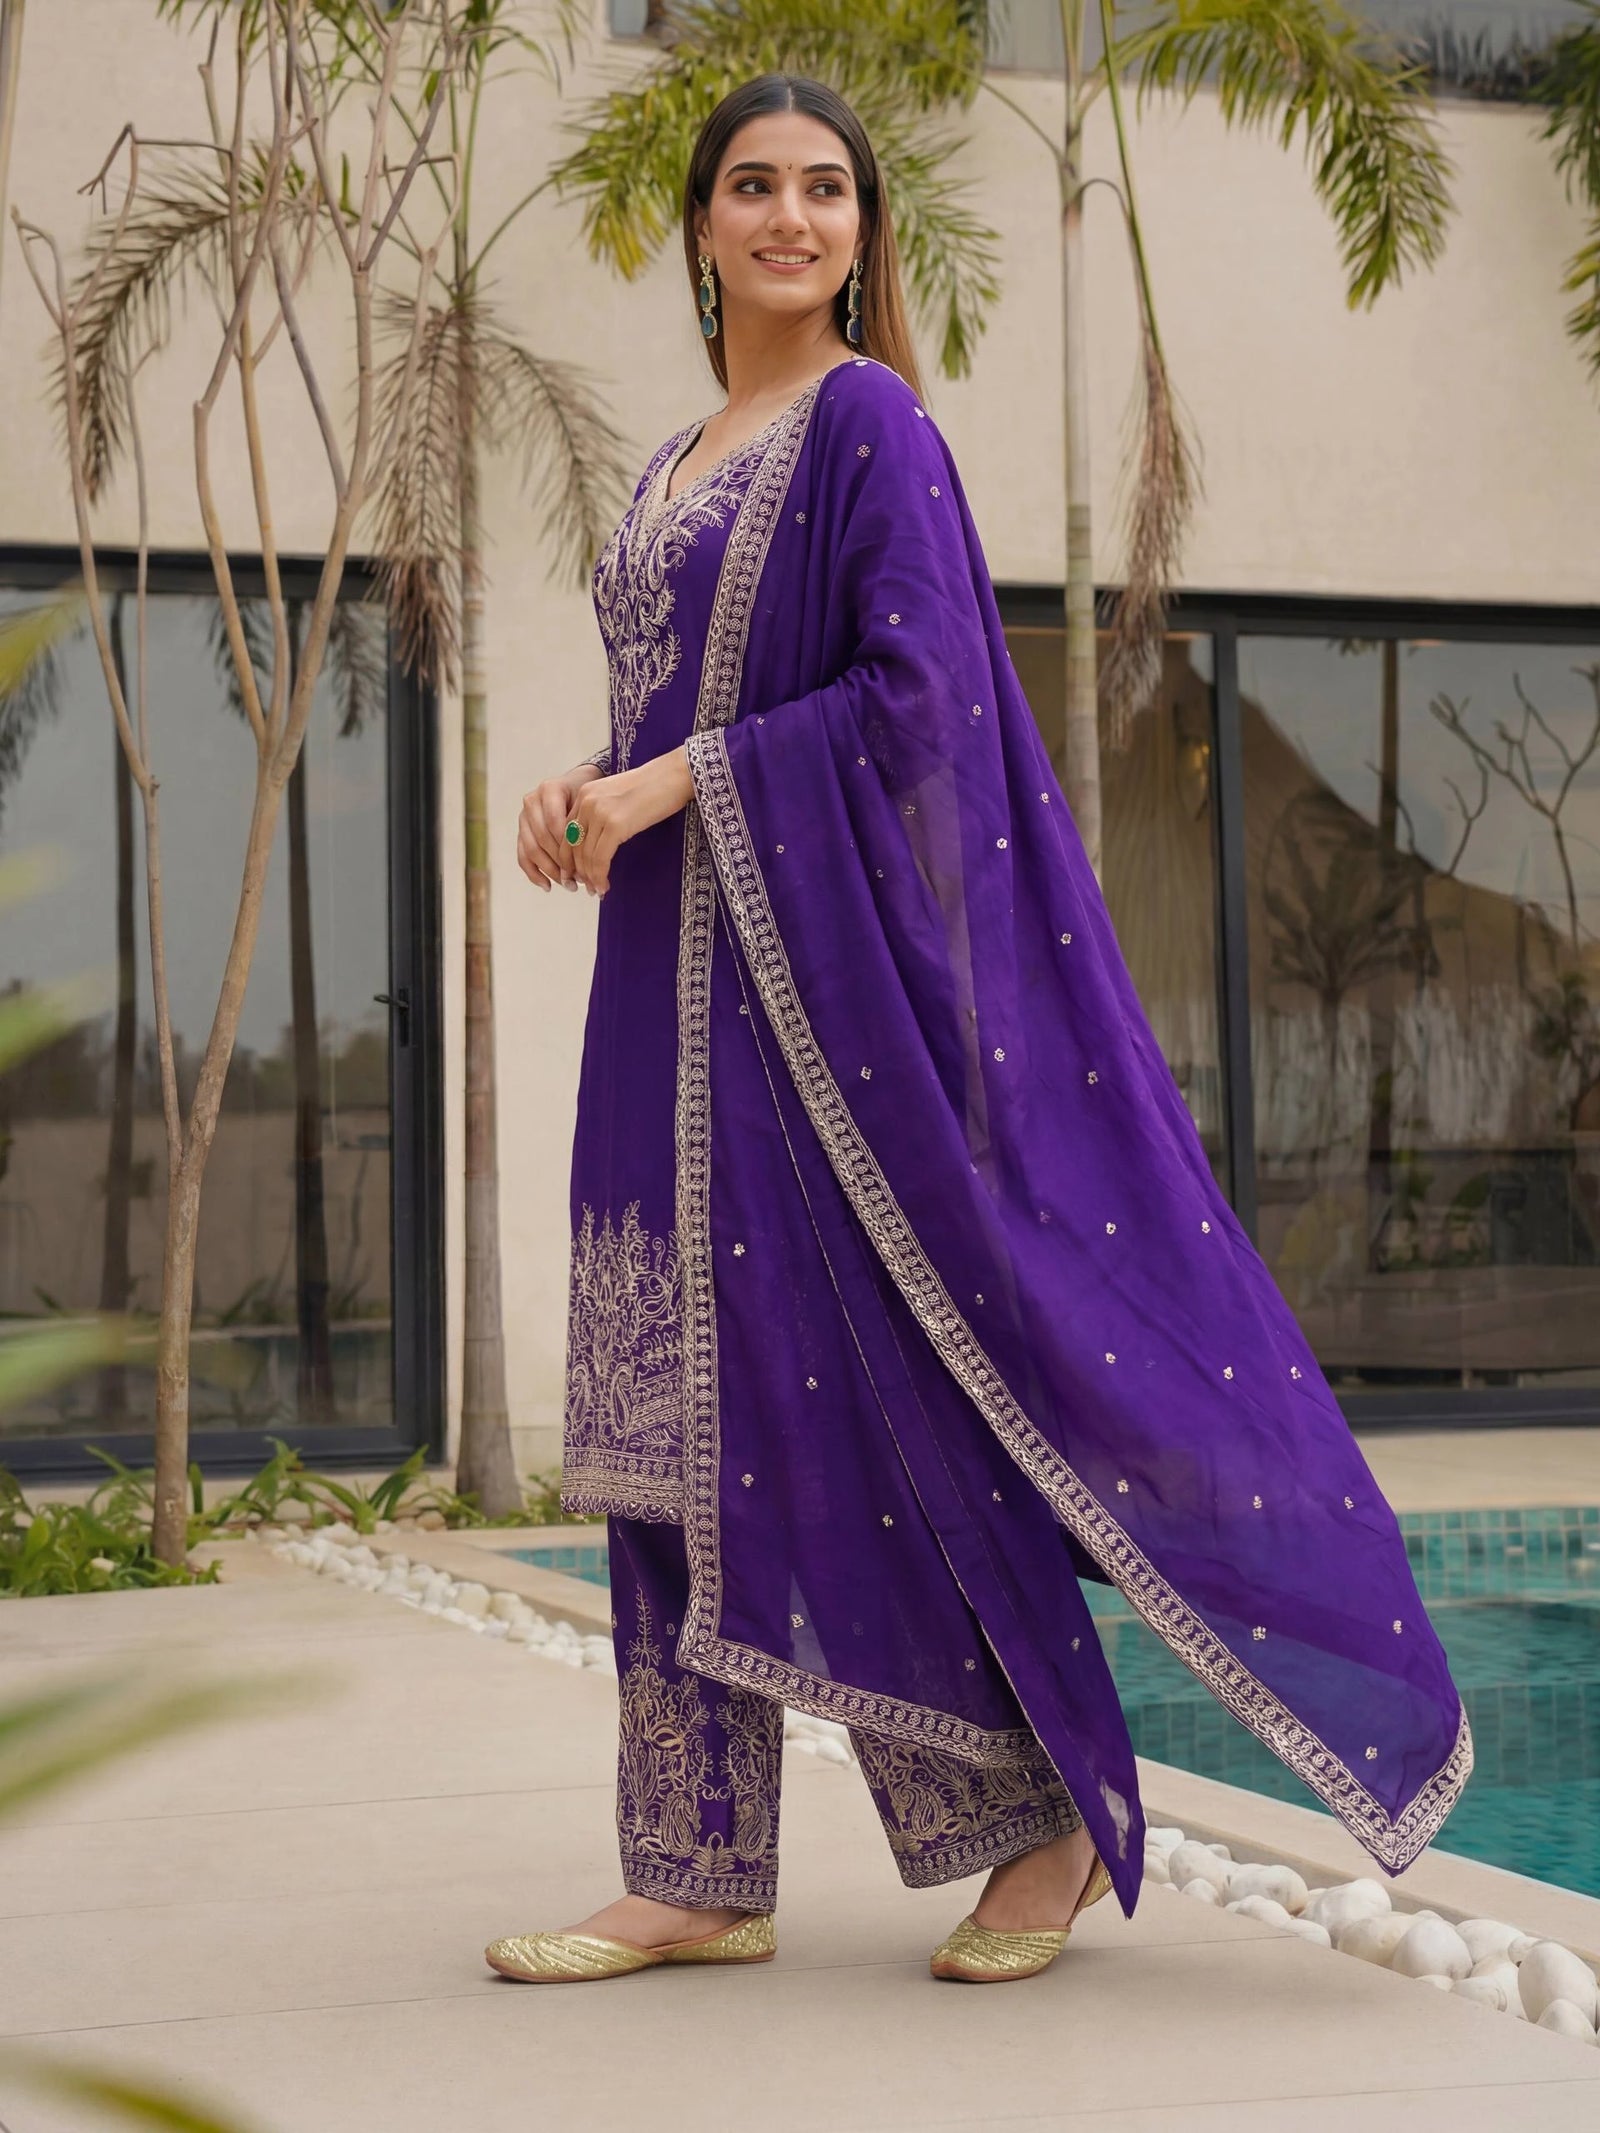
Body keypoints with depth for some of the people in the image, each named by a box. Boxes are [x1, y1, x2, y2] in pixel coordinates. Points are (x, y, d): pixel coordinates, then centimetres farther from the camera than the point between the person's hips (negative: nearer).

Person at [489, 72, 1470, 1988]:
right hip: (684, 988, 8)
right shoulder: (679, 468, 20)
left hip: (831, 961, -8)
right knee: (693, 1414, 5)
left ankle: (1051, 1817, 8)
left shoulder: (869, 423, -4)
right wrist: (582, 793, 2)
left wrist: (661, 789, -14)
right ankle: (699, 1875, 9)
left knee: (892, 1385, -6)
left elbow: (914, 694, -15)